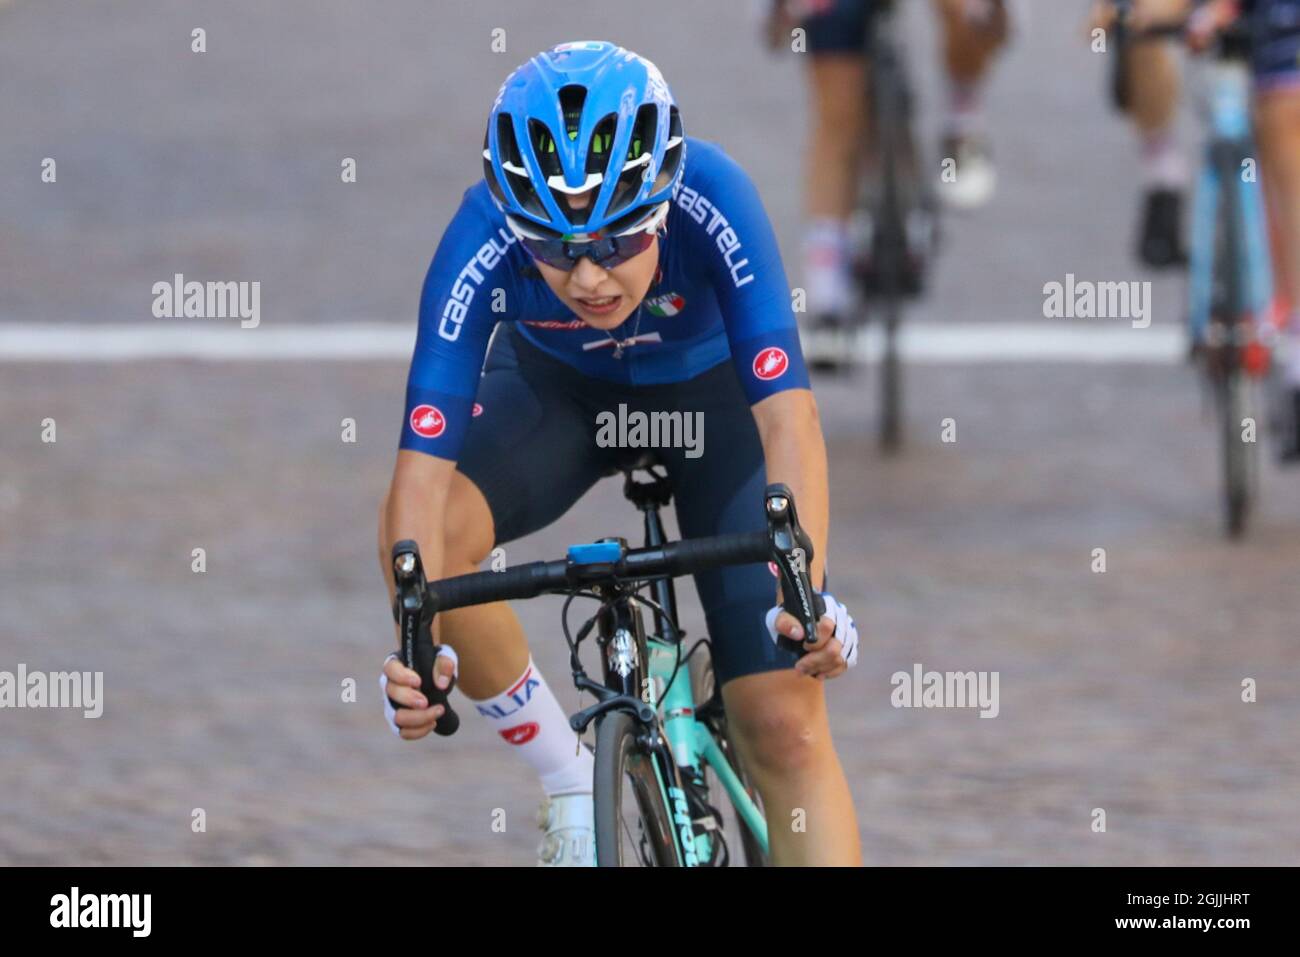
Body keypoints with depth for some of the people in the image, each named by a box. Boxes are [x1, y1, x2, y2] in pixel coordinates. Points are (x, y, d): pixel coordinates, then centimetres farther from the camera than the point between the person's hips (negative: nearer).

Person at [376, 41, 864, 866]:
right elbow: (424, 467, -39)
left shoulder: (711, 202, -38)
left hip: (711, 391, -1)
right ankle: (568, 781, -10)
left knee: (785, 722, -12)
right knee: (422, 531, -30)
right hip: (559, 387, 1)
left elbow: (788, 415, -43)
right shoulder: (483, 245, -36)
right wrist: (419, 643, -54)